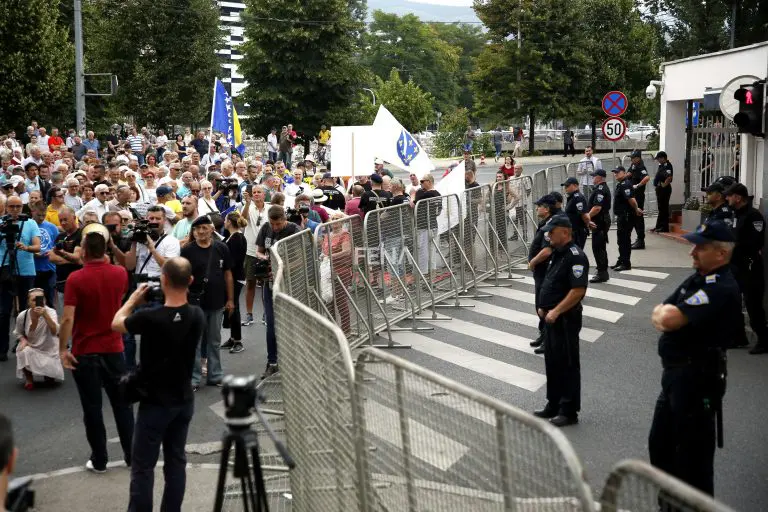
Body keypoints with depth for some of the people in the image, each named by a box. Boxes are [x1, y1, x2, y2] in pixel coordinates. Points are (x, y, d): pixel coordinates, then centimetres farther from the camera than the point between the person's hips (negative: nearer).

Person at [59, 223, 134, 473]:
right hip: (114, 349, 4)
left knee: (92, 407, 6)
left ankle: (99, 460, 14)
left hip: (85, 352, -3)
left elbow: (67, 318, -19)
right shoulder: (120, 273, -2)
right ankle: (132, 454, 20)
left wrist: (62, 349, -11)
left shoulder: (76, 278, -15)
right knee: (122, 403, 14)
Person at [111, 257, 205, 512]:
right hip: (184, 400, 5)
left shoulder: (150, 318, -24)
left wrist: (135, 297, 8)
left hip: (155, 402, -5)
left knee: (142, 466, 5)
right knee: (176, 460, 15)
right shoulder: (197, 315, -9)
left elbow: (116, 323, -4)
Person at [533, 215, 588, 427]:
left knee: (567, 365, 0)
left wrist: (556, 311, -24)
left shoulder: (575, 256, -18)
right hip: (552, 318, 10)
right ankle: (553, 405, 28)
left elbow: (578, 290, -24)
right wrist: (544, 307, 12)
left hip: (565, 319, -10)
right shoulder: (557, 253, 12)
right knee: (552, 363, 16)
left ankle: (569, 411, 8)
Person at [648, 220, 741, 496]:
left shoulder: (721, 288, -21)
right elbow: (659, 316, 10)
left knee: (692, 453, 0)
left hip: (697, 379, -10)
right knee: (660, 444, 22)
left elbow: (669, 319, -30)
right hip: (675, 373, 10)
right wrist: (667, 317, -13)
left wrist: (665, 313, -7)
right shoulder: (697, 278, 11)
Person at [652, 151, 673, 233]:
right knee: (661, 208, 16)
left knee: (663, 208, -6)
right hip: (659, 189, 10)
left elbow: (669, 177, -30)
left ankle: (664, 227, -2)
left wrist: (664, 184, -19)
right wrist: (656, 185, 19)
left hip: (664, 189, -10)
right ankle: (659, 226, 24)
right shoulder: (661, 165, 14)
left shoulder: (667, 165, -17)